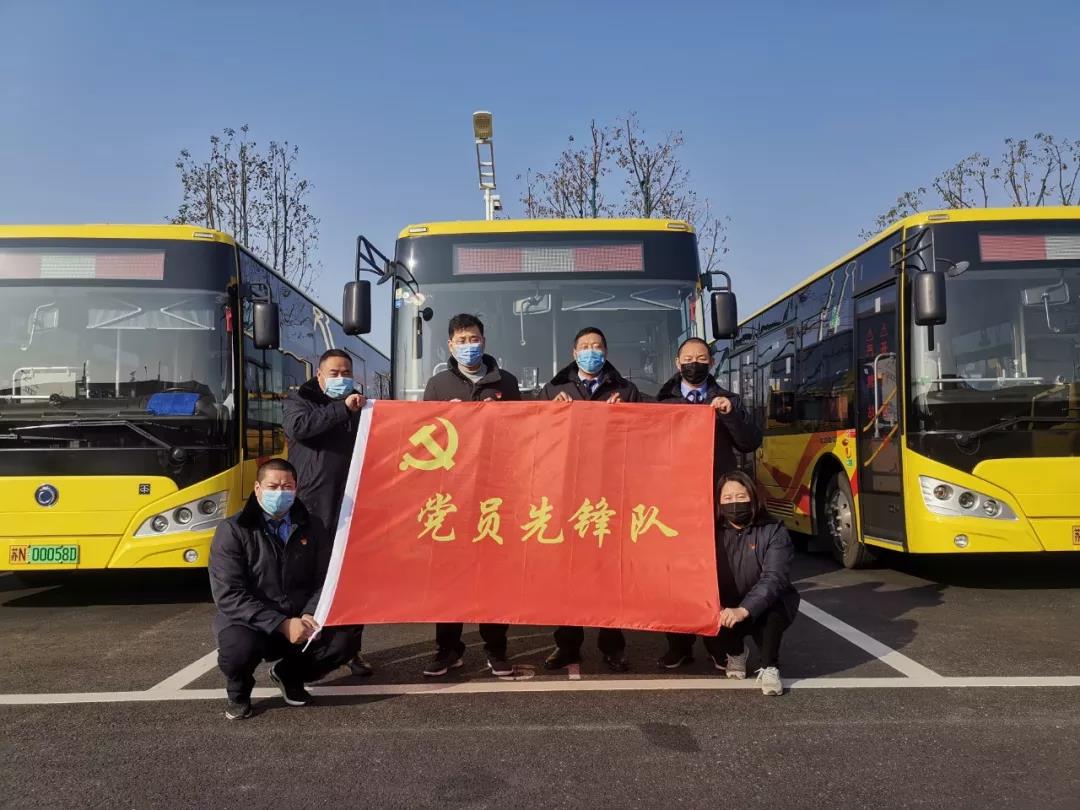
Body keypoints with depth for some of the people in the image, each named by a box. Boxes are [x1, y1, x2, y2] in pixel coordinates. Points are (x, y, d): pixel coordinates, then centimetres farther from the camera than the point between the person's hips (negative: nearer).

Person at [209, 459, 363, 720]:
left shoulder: (311, 526, 4)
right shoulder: (233, 531, -8)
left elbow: (325, 580, 2)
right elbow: (228, 595, -16)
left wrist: (310, 615, -20)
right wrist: (282, 624, -24)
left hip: (300, 622, 3)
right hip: (250, 623, -3)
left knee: (345, 638, -21)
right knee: (240, 649, -36)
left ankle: (289, 674, 11)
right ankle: (238, 691, 4)